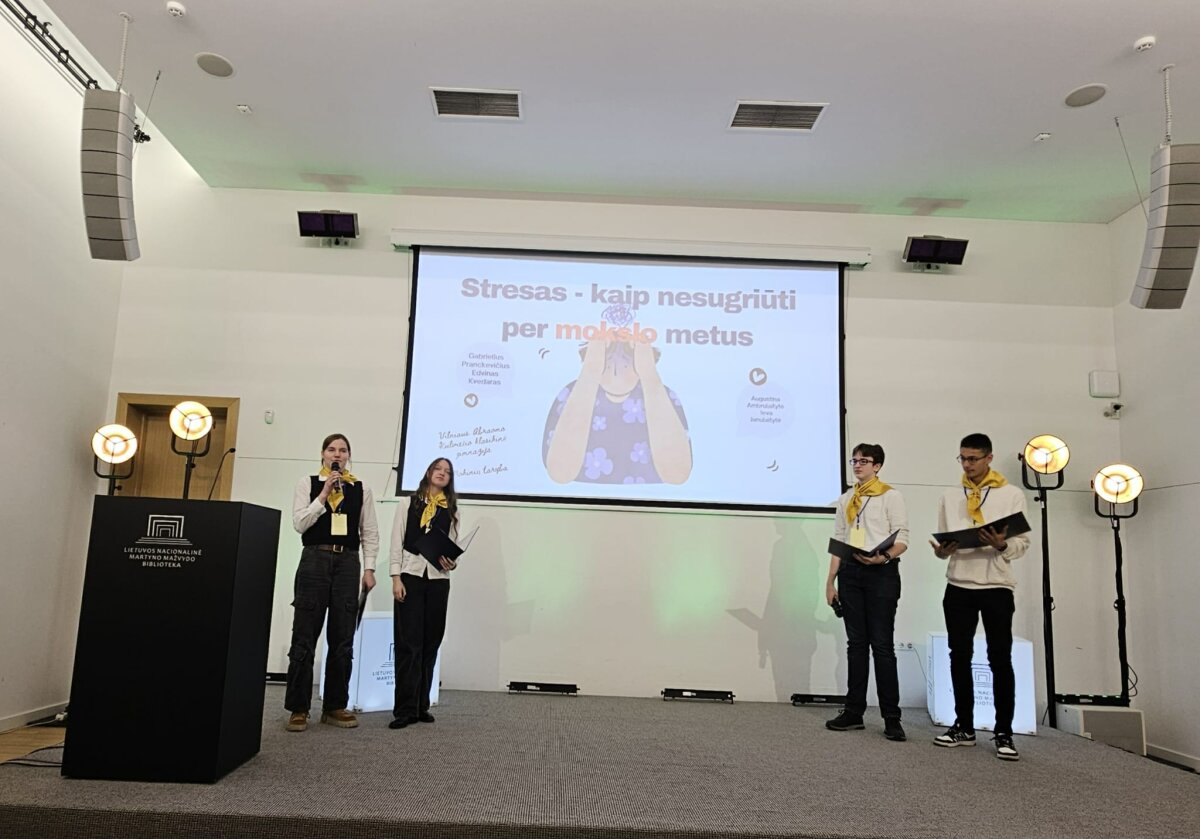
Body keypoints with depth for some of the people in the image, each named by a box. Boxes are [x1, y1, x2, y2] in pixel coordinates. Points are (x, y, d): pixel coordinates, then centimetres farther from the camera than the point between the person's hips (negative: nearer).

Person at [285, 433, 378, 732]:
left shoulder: (361, 489, 9)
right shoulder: (307, 483, 5)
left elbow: (370, 532, 9)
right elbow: (299, 523, -5)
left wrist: (369, 568, 1)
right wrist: (324, 494, -12)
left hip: (348, 563, 2)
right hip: (315, 560, -2)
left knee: (343, 639, 5)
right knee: (304, 637, 0)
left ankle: (335, 706, 14)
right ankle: (298, 708, 9)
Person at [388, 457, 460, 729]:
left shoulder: (451, 510, 14)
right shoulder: (409, 503, 7)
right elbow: (397, 542, 2)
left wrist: (451, 562, -12)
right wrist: (396, 578, -8)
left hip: (438, 578, 3)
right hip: (410, 574, -3)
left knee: (430, 643, 3)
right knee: (408, 643, -7)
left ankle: (421, 706, 11)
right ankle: (405, 709, -4)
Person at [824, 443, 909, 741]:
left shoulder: (891, 496, 1)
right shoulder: (846, 499, 16)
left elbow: (902, 539, -6)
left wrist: (884, 557, -25)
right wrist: (831, 580, 9)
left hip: (881, 573, -5)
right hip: (850, 572, 5)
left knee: (882, 644, -6)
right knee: (856, 643, 7)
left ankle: (891, 717, 0)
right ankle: (854, 712, 11)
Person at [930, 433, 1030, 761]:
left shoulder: (1012, 494, 2)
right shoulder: (950, 497, 11)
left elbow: (1023, 543, -2)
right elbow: (942, 540, 11)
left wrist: (1002, 545, -22)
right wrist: (941, 551, -11)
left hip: (997, 586, -3)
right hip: (958, 586, 3)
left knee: (1000, 660, 0)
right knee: (960, 656, 7)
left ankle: (1004, 734, 7)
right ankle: (964, 726, 16)